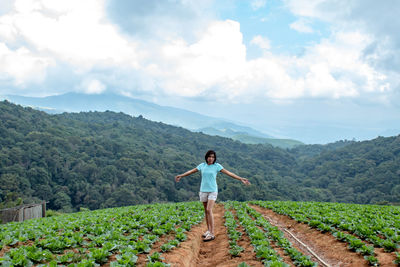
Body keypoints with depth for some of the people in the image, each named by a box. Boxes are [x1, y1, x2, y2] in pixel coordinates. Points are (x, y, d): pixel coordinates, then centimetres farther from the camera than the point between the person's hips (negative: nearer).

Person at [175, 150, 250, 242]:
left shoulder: (217, 166, -4)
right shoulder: (202, 165, 6)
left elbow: (229, 173, -8)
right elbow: (191, 171, 18)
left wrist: (241, 179, -14)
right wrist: (181, 176, 27)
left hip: (213, 191, -4)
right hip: (203, 191, 4)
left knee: (209, 210, -16)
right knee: (206, 211, 9)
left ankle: (211, 234, -15)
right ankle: (208, 230, 22)